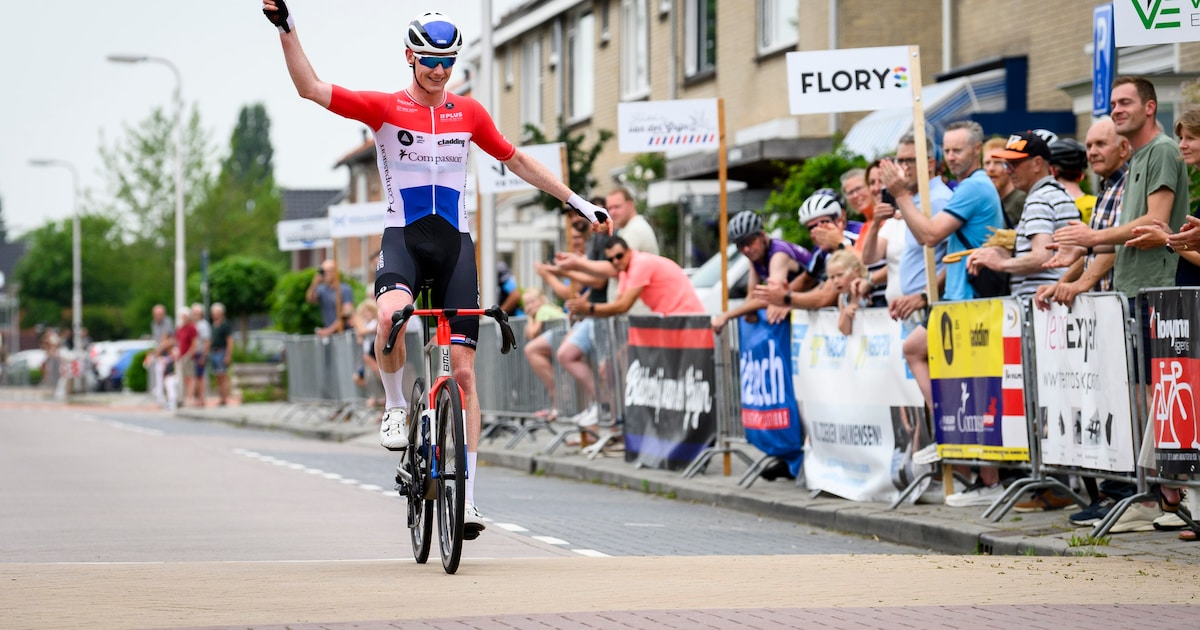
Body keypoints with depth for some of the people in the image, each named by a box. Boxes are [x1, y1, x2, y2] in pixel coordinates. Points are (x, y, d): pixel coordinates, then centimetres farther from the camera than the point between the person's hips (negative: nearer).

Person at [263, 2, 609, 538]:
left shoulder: (468, 112, 8)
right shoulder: (384, 108, -1)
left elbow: (516, 160, 20)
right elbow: (310, 88, -10)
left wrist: (576, 201, 20)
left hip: (454, 243, 3)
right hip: (403, 237, -3)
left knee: (462, 369, -2)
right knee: (390, 315, -37)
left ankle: (466, 496, 1)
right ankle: (395, 408, -8)